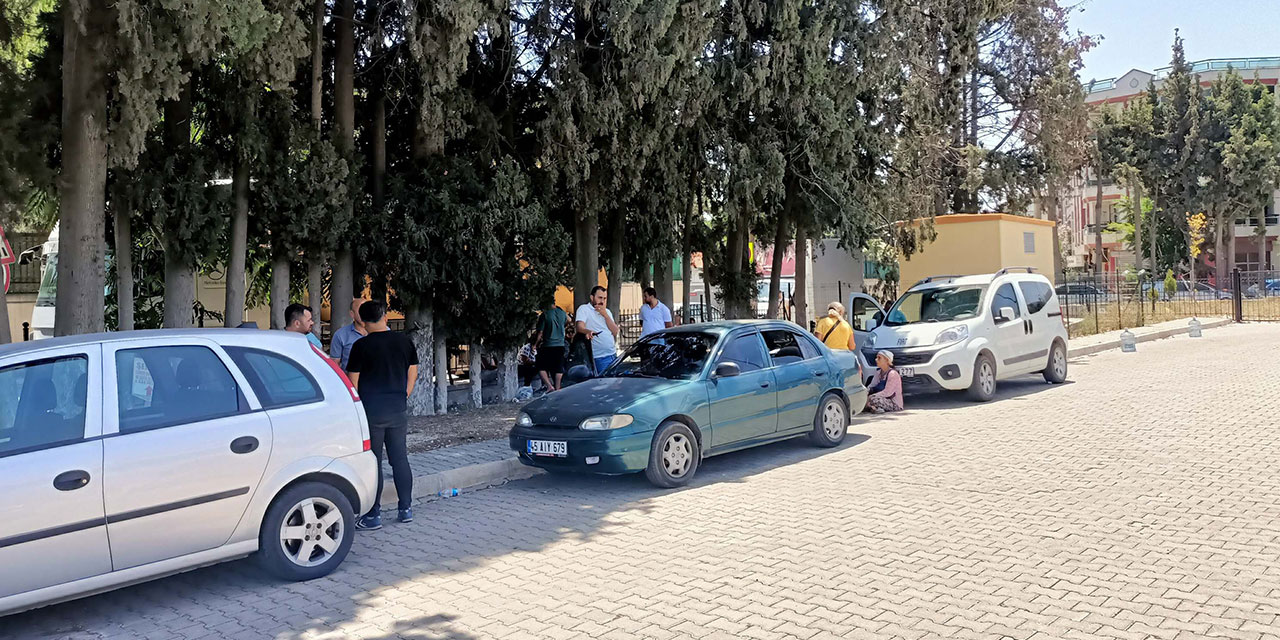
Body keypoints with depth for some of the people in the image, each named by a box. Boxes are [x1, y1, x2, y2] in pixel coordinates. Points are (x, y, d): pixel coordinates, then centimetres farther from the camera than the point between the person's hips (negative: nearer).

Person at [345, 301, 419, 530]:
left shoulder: (361, 345, -9)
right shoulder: (404, 341, 3)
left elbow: (353, 382, -6)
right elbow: (413, 374, 10)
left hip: (371, 410, -4)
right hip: (399, 410, 4)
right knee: (400, 458, 12)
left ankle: (373, 515, 6)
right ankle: (405, 509, 17)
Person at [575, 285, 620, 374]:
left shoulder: (607, 311, 18)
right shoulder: (584, 309, -1)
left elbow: (615, 332, 6)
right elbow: (580, 327, -18)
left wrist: (605, 315, -5)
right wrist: (588, 331, -41)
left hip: (613, 355, 6)